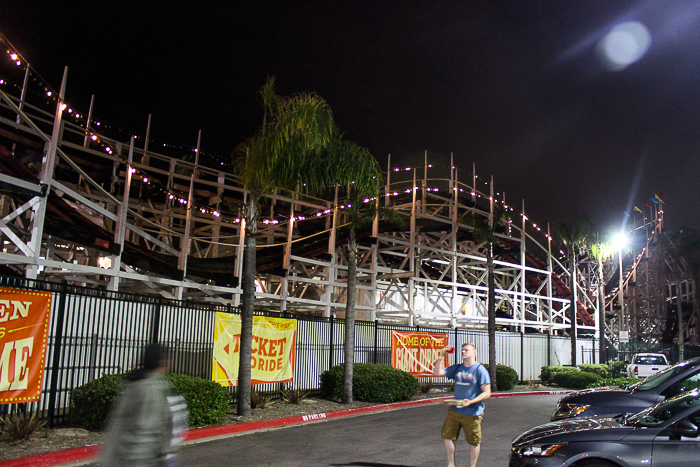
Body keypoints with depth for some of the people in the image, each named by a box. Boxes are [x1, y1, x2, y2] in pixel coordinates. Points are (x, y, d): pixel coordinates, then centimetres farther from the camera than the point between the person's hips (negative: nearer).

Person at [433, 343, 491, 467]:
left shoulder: (480, 369, -10)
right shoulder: (457, 368, 6)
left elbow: (487, 393, -13)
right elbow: (437, 372, 6)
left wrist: (471, 402, -24)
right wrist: (441, 356, -3)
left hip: (472, 413, -5)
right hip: (455, 410, 5)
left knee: (473, 443, 8)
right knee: (447, 437, 7)